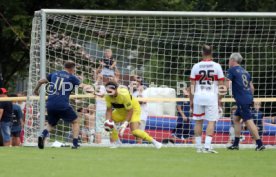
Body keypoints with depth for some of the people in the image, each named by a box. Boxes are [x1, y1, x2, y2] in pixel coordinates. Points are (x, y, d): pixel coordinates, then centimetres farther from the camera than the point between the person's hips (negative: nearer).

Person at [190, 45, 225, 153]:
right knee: (211, 121, 1)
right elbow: (221, 84, 0)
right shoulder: (217, 66, -1)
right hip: (212, 96, -2)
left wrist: (191, 100, 9)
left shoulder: (196, 66, 1)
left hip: (198, 96, 2)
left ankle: (198, 147, 13)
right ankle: (207, 146, -10)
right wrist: (219, 99, 8)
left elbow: (192, 85, 2)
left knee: (198, 121, 10)